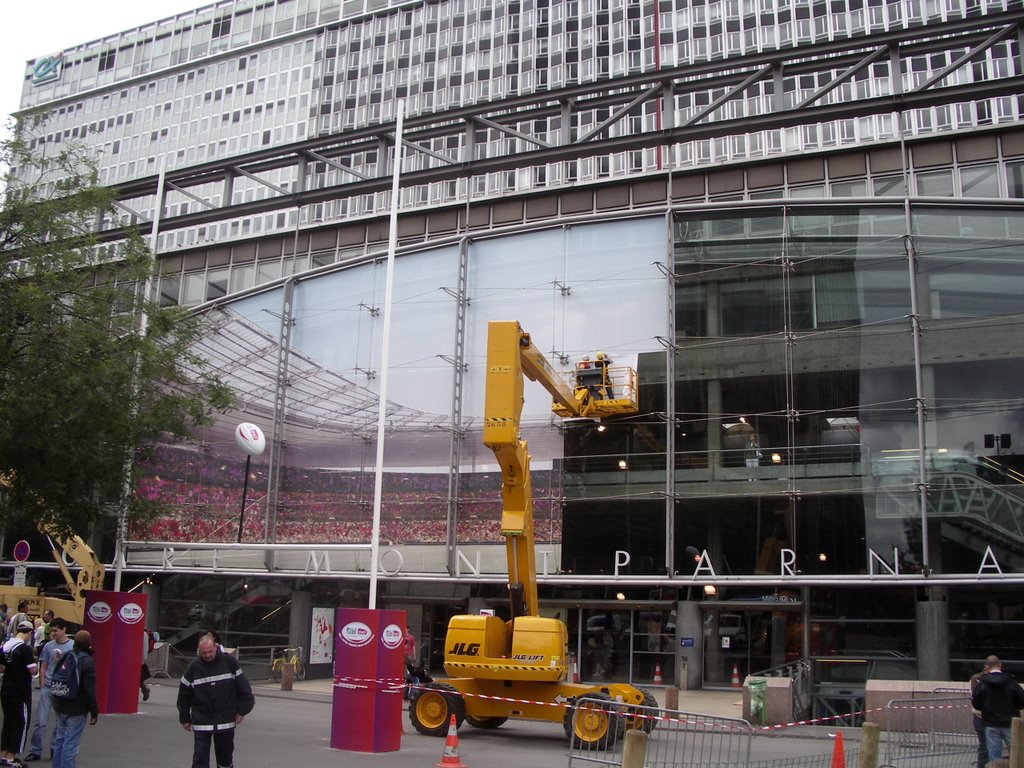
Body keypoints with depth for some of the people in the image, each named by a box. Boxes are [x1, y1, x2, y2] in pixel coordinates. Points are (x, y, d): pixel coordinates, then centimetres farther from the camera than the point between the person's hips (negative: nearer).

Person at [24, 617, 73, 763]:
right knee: (41, 721, 1)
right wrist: (42, 685, 2)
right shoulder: (48, 646, 2)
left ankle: (55, 749, 22)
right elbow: (43, 667, 7)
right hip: (47, 688, 1)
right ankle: (35, 751, 12)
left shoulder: (74, 646, -4)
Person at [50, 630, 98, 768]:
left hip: (61, 706, 7)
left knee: (60, 740, 18)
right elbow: (90, 689, -18)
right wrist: (94, 711, -11)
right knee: (70, 743, -5)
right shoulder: (87, 661, -17)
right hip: (76, 710, -7)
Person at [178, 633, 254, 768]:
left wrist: (242, 711, -3)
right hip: (201, 724, 0)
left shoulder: (230, 662, -5)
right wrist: (184, 719, 9)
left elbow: (244, 689, -1)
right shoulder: (194, 668, -3)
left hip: (226, 722, 0)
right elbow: (184, 695, 6)